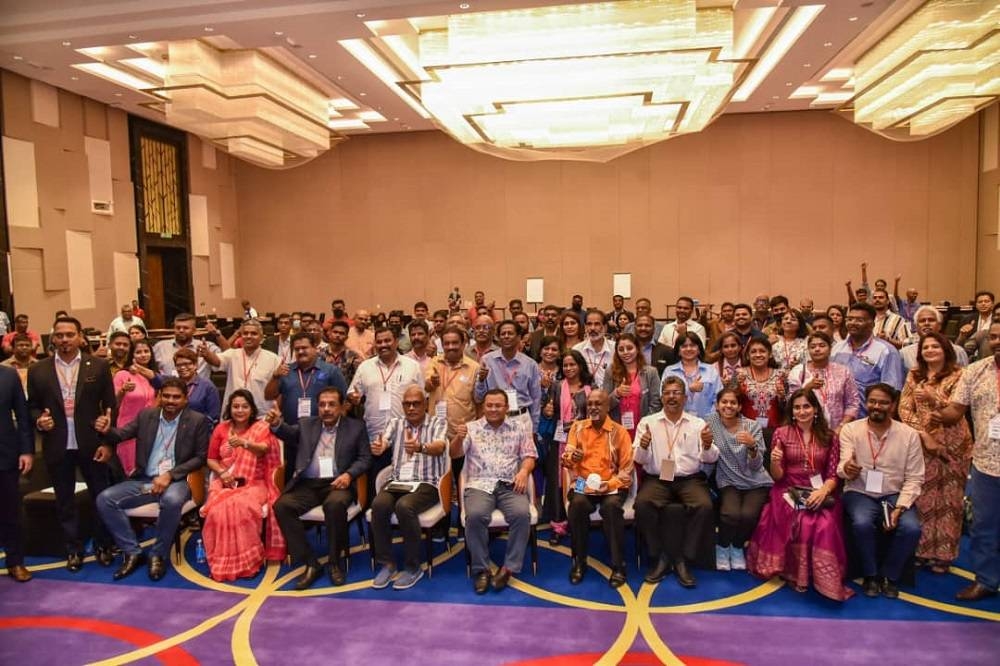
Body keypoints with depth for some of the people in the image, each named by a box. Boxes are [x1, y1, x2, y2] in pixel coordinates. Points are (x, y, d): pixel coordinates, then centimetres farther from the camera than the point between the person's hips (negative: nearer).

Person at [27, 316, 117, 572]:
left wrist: (108, 442, -6)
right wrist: (39, 419, -14)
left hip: (92, 445, -1)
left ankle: (104, 546, 26)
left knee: (102, 497, 9)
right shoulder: (37, 370, 3)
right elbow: (31, 406, 9)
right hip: (57, 447, 1)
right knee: (64, 502, 12)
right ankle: (74, 550, 27)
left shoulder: (98, 366, -1)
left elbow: (111, 407, -1)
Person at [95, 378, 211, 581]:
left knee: (172, 500, -37)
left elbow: (200, 457, -4)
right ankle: (132, 551, -2)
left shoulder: (197, 421, -2)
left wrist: (170, 475, -16)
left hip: (177, 480, -4)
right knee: (104, 499, -16)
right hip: (144, 479, 4)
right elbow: (121, 435, 3)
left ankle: (159, 554, -13)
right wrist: (106, 430, -22)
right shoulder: (146, 415, 8)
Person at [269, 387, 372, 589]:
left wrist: (348, 474, -13)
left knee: (335, 504, -35)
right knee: (282, 506, -24)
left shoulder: (356, 427, 10)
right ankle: (311, 563, -14)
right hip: (307, 484, 3)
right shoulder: (306, 424, 16)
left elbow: (365, 458, 5)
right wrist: (276, 424, -26)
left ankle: (335, 561, -14)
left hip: (337, 483, -3)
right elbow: (289, 433, -3)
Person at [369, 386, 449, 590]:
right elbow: (383, 443, -5)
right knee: (379, 505, -27)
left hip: (426, 483, -3)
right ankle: (386, 563, -9)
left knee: (404, 506, -33)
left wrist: (420, 447, -41)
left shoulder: (438, 423, 4)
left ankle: (413, 566, -14)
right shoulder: (394, 423, 15)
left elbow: (439, 447, -17)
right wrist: (377, 447, -32)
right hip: (397, 481, 3)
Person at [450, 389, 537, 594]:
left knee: (521, 514, -29)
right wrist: (458, 438, -22)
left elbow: (529, 455, 10)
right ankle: (481, 569, -15)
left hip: (510, 485, 1)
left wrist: (524, 471, -12)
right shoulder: (471, 428, 11)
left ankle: (508, 567, -15)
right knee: (475, 515, -32)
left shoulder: (519, 428, 14)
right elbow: (454, 454, 1)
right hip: (480, 485, -1)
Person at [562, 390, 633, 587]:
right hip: (583, 484, 1)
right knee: (577, 504, -31)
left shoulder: (619, 432, 2)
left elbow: (627, 469, 0)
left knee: (612, 506, -33)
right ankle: (579, 562, -14)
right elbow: (565, 459, 3)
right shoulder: (577, 427, 8)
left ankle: (618, 565, -19)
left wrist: (609, 484, -17)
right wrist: (571, 457, -22)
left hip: (611, 486, -1)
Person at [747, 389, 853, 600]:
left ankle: (824, 579, -12)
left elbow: (833, 475, 4)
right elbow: (777, 476, 3)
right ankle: (797, 574, -12)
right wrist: (774, 462, -20)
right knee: (803, 523, -31)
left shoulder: (829, 437, 9)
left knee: (825, 525, -30)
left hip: (820, 494, 1)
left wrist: (823, 491, -18)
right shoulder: (781, 433, 4)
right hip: (789, 493, -1)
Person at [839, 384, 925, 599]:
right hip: (859, 493, -1)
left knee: (911, 528, -25)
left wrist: (900, 507, -15)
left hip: (894, 495, 2)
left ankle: (889, 576, 2)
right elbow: (844, 469, -13)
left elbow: (914, 478, -1)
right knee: (862, 523, -31)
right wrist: (847, 468, -40)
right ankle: (870, 575, -2)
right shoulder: (850, 430, -4)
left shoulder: (909, 435, -1)